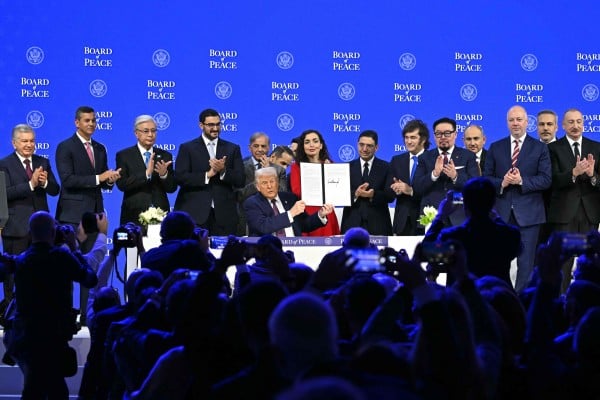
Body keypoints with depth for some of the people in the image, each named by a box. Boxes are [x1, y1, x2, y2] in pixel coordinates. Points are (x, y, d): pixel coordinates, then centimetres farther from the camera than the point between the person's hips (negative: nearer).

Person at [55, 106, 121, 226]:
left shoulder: (100, 148, 16)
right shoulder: (65, 147, -3)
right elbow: (67, 180, -14)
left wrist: (110, 180, -5)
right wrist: (97, 178, -18)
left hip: (95, 211, 5)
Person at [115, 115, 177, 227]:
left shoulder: (165, 156, 10)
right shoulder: (124, 155, 3)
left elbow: (172, 188, 7)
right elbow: (122, 184, -9)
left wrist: (164, 174, -14)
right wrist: (146, 173, -19)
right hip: (134, 216, -2)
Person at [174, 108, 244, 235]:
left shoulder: (232, 149, 13)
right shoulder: (187, 148, 7)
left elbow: (240, 181, 6)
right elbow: (180, 177, -5)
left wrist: (223, 171, -12)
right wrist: (208, 174, -13)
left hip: (224, 215, 2)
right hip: (195, 213, -2)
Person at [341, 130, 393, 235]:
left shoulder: (385, 167, 7)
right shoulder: (348, 167, 11)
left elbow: (390, 195, -1)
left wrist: (373, 195, -20)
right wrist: (355, 194, -17)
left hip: (378, 224, -1)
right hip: (352, 223, 1)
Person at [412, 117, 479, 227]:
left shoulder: (468, 156, 9)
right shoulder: (425, 157, 12)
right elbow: (417, 188, 2)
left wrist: (456, 176, -18)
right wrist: (434, 174, -16)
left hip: (460, 218, -1)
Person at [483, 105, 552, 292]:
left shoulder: (540, 148, 4)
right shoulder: (495, 148, 11)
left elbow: (546, 179, -4)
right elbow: (486, 178, 8)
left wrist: (522, 181, -16)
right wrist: (502, 183, -12)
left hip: (528, 213, -2)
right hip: (501, 213, 2)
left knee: (526, 262, -1)